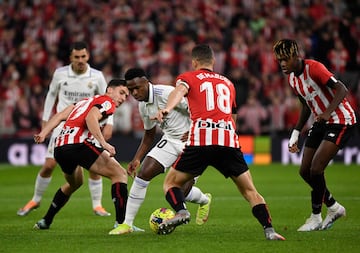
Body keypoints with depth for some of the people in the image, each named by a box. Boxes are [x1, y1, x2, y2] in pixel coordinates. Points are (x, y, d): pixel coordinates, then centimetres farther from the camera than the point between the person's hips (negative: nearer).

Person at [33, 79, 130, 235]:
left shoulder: (86, 101, 31)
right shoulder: (107, 102, 6)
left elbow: (60, 116, 20)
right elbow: (91, 118, -15)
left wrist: (43, 133, 13)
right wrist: (104, 143, -23)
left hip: (59, 148, 9)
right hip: (79, 144, -9)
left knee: (74, 183, 36)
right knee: (119, 174, -7)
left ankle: (45, 221, 41)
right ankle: (121, 223, -19)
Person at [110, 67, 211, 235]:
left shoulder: (166, 93, -22)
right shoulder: (143, 106, 4)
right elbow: (149, 134, 19)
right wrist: (137, 159, 10)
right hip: (169, 140, 7)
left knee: (183, 191, -9)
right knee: (143, 174, -12)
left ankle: (204, 201, 31)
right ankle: (127, 224, -6)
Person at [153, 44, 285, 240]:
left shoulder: (188, 77, 17)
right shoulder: (227, 83, 30)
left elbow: (179, 90, -7)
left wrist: (167, 109, -28)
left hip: (201, 142, -3)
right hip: (229, 141, 3)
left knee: (171, 182, 12)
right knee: (249, 190, 11)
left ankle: (181, 211, -17)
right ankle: (269, 229, -6)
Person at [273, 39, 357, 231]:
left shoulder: (314, 68, -22)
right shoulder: (291, 78, 5)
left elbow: (341, 89, -29)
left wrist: (328, 112, -44)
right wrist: (295, 133, 15)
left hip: (341, 121, -9)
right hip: (321, 123, 9)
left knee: (316, 169, -17)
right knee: (305, 172, 5)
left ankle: (316, 218, -3)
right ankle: (334, 208, 24)